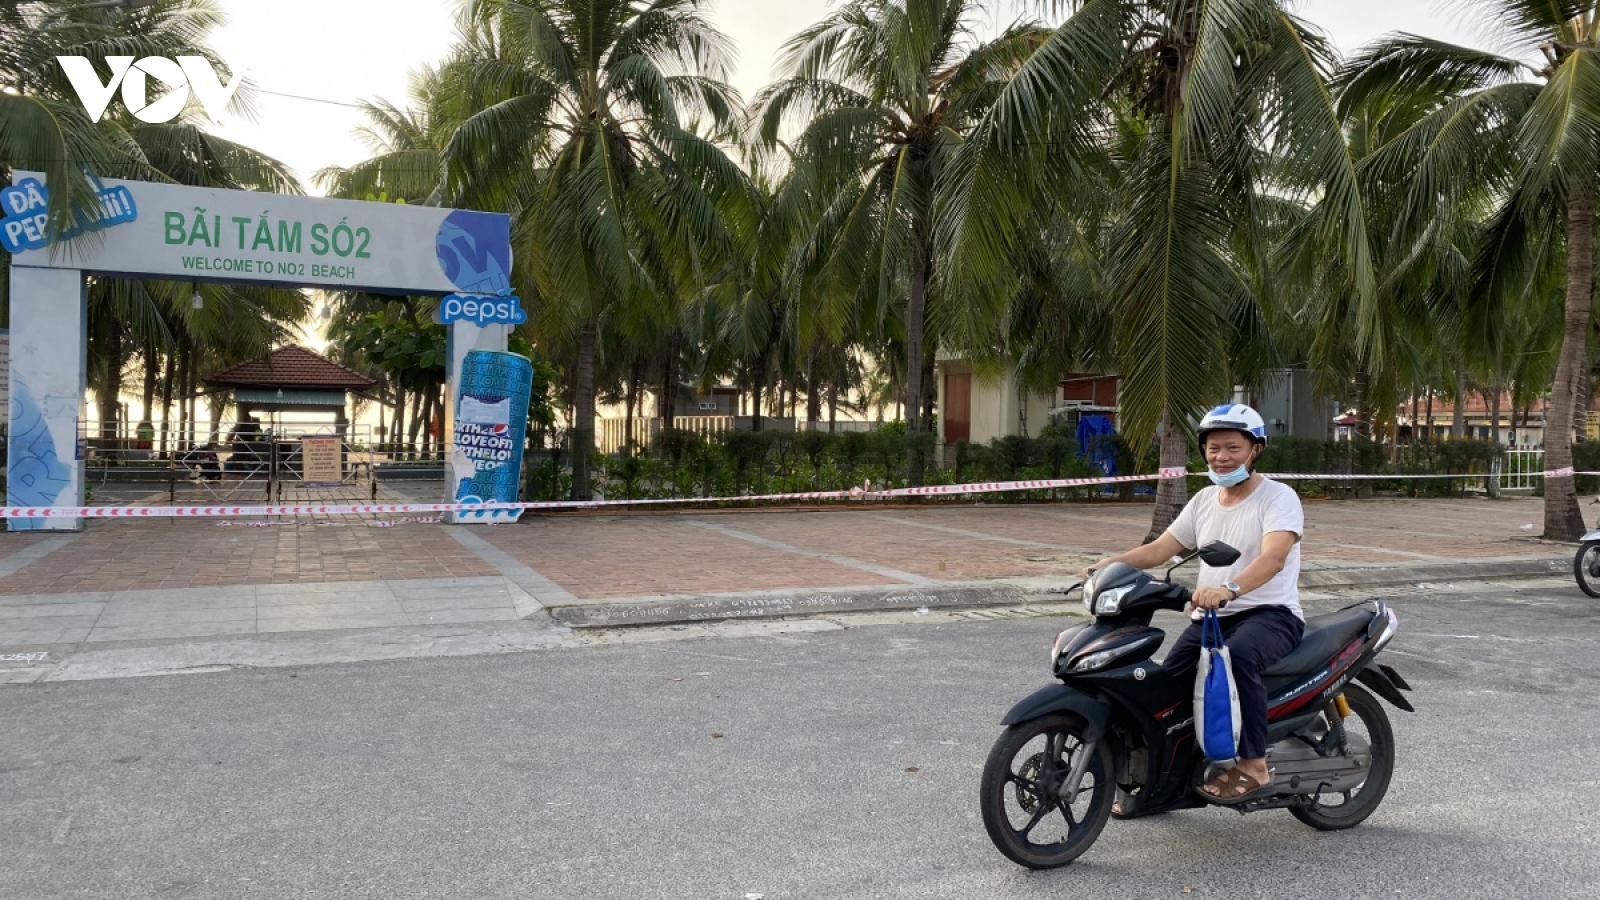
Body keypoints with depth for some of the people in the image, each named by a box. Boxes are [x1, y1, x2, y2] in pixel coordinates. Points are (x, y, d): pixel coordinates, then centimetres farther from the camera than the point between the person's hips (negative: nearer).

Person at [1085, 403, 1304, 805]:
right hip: (1210, 617, 6)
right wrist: (1110, 564, -9)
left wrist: (1228, 589, -43)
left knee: (1236, 655, -37)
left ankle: (1253, 766, -28)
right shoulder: (1204, 500, 16)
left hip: (1270, 613, -6)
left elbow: (1273, 558, -25)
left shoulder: (1278, 497, -6)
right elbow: (1159, 549, 10)